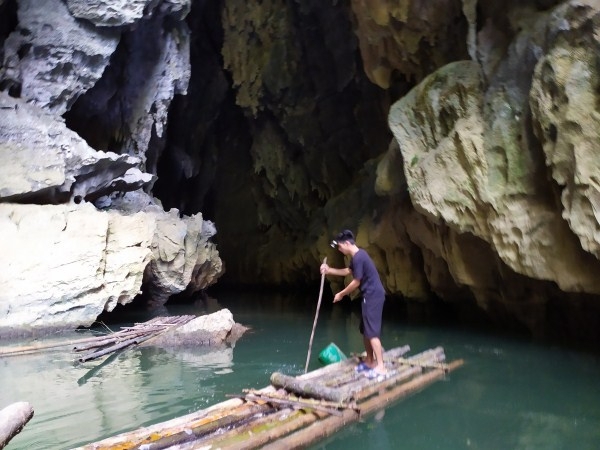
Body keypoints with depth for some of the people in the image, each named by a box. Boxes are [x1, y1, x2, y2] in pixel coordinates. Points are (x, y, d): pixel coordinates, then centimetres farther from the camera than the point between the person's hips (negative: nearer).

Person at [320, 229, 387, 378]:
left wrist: (341, 294, -4)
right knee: (365, 330, 15)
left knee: (372, 332, -11)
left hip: (373, 295, -11)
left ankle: (381, 367, -10)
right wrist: (329, 270, 18)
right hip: (370, 295, 11)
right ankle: (370, 361, 22)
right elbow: (347, 271, 28)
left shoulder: (358, 257, -19)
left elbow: (356, 282, -16)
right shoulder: (358, 255, 13)